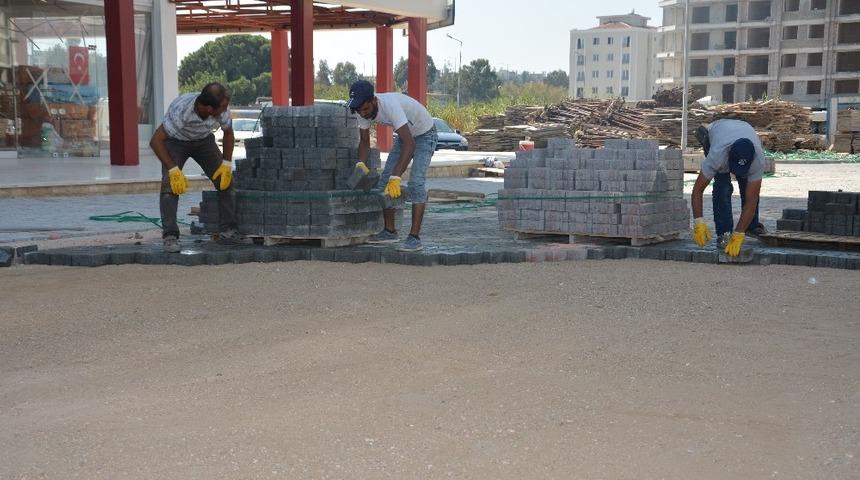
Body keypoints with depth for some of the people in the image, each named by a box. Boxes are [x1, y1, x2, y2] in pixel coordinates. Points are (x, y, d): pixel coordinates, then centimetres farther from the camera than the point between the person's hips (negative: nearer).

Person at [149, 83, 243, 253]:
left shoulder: (222, 109, -26)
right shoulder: (181, 111, -40)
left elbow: (228, 133, -4)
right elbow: (156, 141, -33)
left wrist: (227, 164, -11)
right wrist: (173, 170, -37)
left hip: (203, 140, 4)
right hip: (175, 141, -4)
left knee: (226, 180, -9)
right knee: (171, 185, -23)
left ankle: (228, 230, -1)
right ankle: (170, 236, -20)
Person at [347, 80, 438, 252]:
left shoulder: (390, 105, -41)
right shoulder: (363, 109, -18)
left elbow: (410, 144, -48)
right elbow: (364, 140, -2)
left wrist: (396, 177, -53)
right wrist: (361, 164, -21)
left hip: (425, 134, -7)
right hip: (405, 134, 8)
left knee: (416, 182, -21)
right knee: (385, 179, 0)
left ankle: (414, 237, -21)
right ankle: (390, 231, 10)